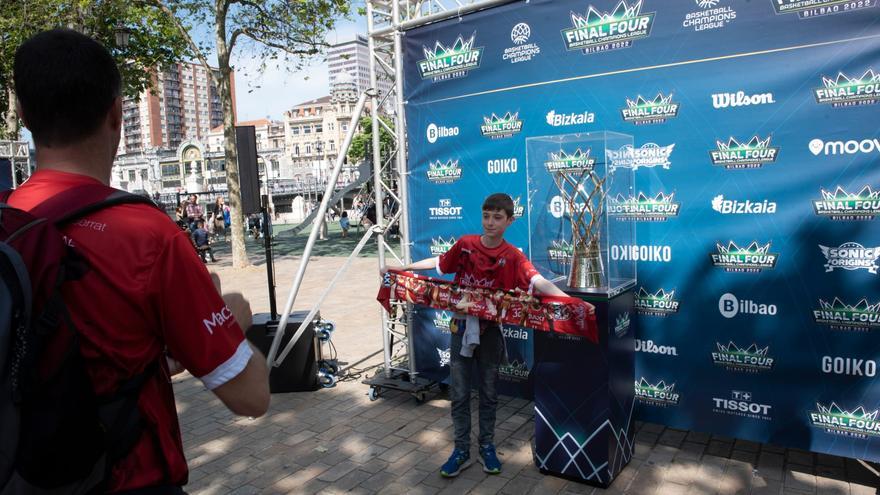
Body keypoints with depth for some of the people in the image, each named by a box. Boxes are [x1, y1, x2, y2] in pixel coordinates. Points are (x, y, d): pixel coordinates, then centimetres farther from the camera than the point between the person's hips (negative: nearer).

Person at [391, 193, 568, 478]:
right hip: (461, 327, 1)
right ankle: (461, 450, 22)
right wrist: (402, 268, 14)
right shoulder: (465, 244, -5)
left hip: (490, 330, -1)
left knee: (488, 392, 13)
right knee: (459, 393, 8)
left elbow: (539, 282, -25)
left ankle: (487, 447, 30)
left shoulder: (512, 256, -12)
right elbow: (440, 262, 11)